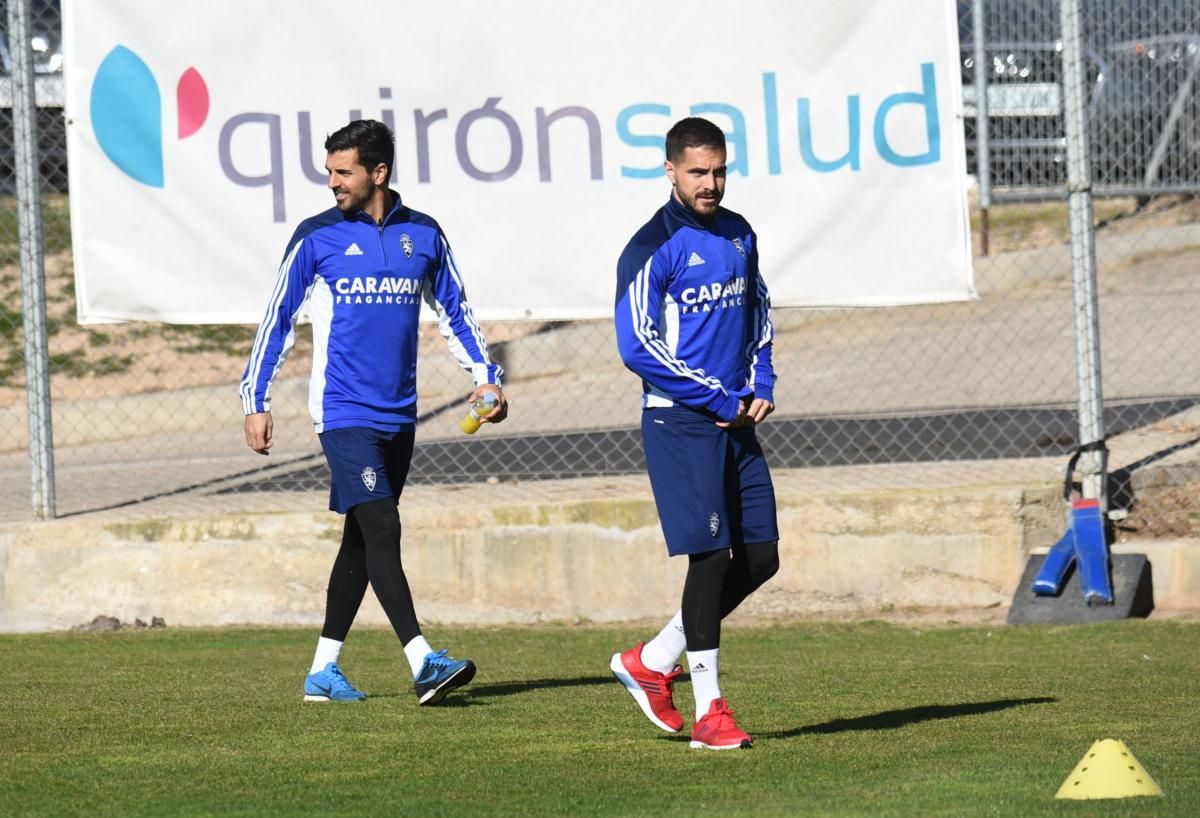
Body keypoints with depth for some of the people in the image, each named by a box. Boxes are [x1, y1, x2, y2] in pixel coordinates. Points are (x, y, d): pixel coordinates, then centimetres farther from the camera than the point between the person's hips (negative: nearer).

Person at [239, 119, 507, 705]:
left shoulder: (423, 235, 7)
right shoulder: (317, 237, -2)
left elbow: (454, 311, 19)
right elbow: (278, 319, 3)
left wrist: (485, 376, 7)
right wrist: (256, 401, 0)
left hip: (398, 414, 5)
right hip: (343, 410, -5)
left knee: (362, 541, 9)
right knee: (381, 529, -17)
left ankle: (324, 670, 17)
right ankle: (422, 662, -25)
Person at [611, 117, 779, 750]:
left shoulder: (739, 235, 12)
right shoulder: (653, 248, -11)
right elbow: (637, 346, -15)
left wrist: (761, 383, 7)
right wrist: (719, 400, -14)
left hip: (736, 420, 7)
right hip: (680, 424, -7)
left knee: (761, 557, 5)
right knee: (711, 555, -10)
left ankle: (653, 661, 18)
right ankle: (708, 710, -4)